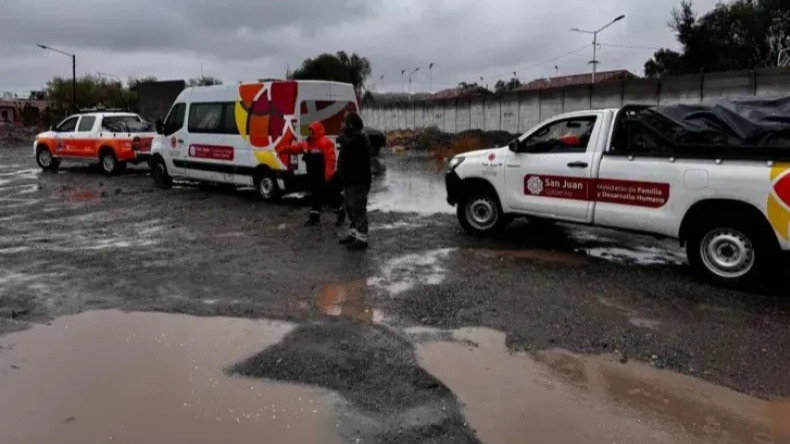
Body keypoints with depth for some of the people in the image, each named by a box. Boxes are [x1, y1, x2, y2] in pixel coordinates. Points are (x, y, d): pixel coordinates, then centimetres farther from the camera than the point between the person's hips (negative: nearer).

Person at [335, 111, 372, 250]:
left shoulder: (359, 139, -16)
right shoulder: (352, 137, 17)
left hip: (358, 182, -11)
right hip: (349, 180, 11)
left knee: (358, 209, -8)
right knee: (350, 208, 19)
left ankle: (361, 238, -3)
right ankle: (354, 233, 32)